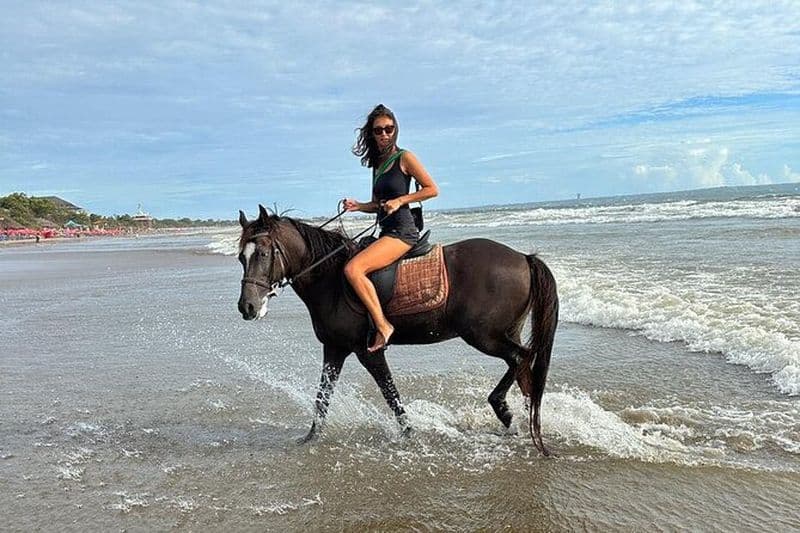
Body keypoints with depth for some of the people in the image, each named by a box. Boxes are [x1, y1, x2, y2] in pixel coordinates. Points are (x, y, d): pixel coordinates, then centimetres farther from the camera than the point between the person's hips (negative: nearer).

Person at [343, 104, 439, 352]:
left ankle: (383, 326, -20)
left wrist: (400, 200, -14)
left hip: (402, 232, -9)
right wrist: (357, 206, 4)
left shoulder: (404, 158, -4)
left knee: (353, 269, -25)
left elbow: (432, 189, -7)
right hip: (386, 233, 9)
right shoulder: (378, 163, 18)